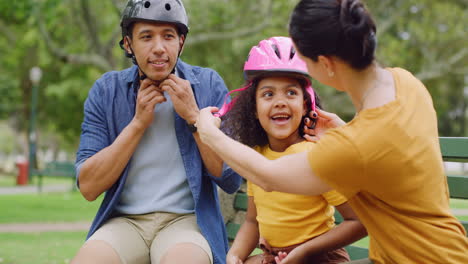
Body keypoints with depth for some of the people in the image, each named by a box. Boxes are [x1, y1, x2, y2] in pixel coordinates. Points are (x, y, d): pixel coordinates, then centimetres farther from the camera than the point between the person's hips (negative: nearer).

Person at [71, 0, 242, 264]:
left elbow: (232, 180, -3)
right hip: (124, 222, 2)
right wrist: (138, 122, -10)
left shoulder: (208, 85, 0)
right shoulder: (107, 91, 3)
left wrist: (193, 116, -12)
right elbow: (89, 186, -4)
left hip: (187, 220, -2)